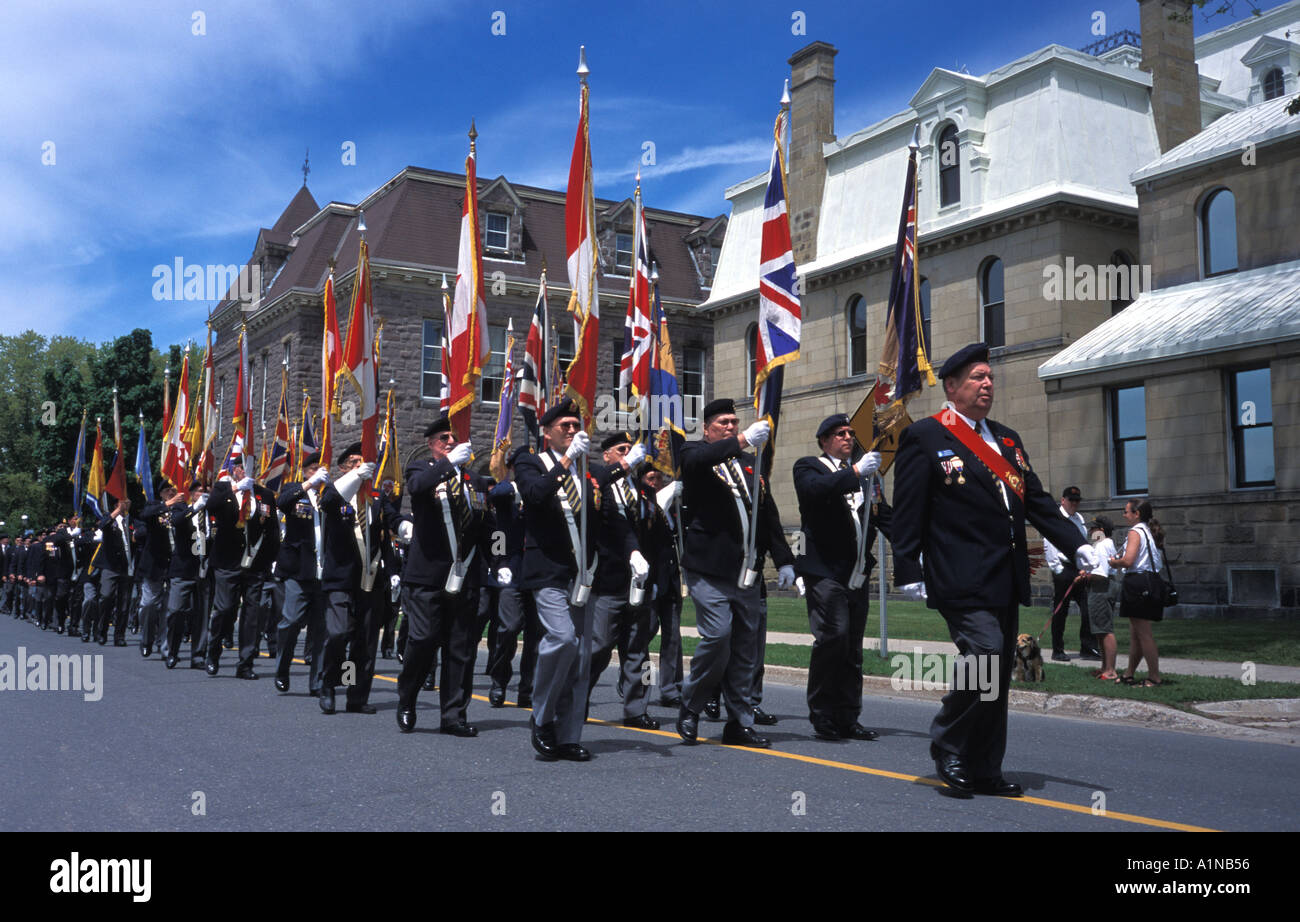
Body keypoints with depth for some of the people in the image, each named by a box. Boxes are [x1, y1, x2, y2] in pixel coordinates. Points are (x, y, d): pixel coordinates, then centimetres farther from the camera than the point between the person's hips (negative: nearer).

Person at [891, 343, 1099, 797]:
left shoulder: (1007, 439, 18)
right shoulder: (925, 437, -3)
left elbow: (1037, 500, 18)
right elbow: (907, 512, -7)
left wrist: (1077, 544, 7)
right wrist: (909, 571, -12)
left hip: (1006, 580, 8)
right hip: (962, 580, -7)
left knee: (997, 675, 10)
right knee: (984, 656, -19)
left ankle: (984, 770, 20)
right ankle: (947, 746, 4)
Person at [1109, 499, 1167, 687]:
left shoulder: (1135, 532, -11)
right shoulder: (1152, 533, 16)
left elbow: (1128, 561, -21)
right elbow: (1160, 559, 21)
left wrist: (1114, 562, 0)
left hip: (1137, 582, -9)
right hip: (1152, 580, 9)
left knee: (1143, 632, -4)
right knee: (1135, 632, 16)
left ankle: (1155, 677, -2)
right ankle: (1129, 674, 24)